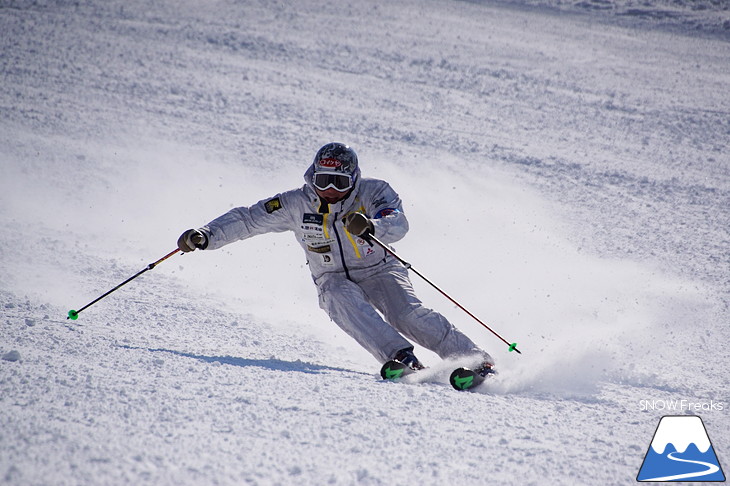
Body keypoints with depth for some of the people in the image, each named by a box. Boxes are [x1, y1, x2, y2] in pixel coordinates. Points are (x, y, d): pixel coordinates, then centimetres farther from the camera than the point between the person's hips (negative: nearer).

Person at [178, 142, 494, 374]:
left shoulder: (373, 192, -11)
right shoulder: (297, 204, -5)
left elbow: (398, 225, -27)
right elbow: (248, 219, -1)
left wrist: (370, 227, -49)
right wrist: (206, 237, -13)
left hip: (379, 271, -1)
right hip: (334, 281, 1)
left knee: (407, 315, -26)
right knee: (344, 301, -33)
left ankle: (474, 358, -24)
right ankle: (401, 357, -44)